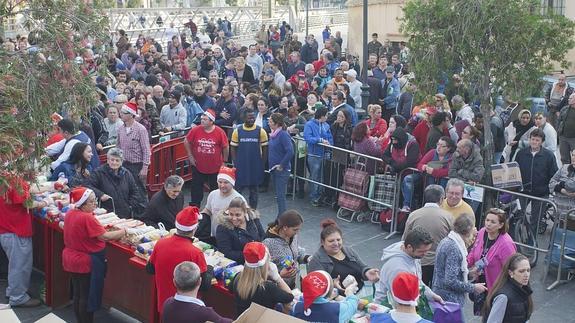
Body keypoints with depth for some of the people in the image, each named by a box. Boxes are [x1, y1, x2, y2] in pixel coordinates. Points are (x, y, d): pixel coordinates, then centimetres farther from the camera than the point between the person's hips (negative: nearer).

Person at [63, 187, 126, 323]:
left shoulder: (70, 214, 0)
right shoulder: (87, 218, -26)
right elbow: (104, 236, -25)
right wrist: (124, 231, -16)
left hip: (72, 259, 9)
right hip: (86, 262, -9)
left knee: (77, 294, 20)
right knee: (87, 297, 4)